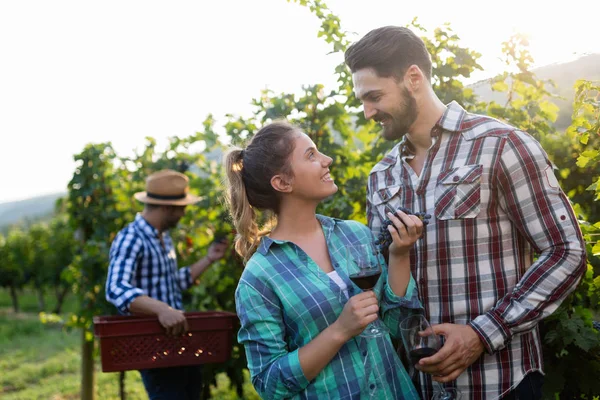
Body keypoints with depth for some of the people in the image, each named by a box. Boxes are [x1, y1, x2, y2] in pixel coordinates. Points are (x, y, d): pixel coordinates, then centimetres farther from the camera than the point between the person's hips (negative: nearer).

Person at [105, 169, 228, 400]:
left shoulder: (164, 238, 13)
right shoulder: (131, 239, -17)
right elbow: (116, 290, -32)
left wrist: (208, 259, 17)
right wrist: (161, 309, -45)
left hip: (178, 338, 9)